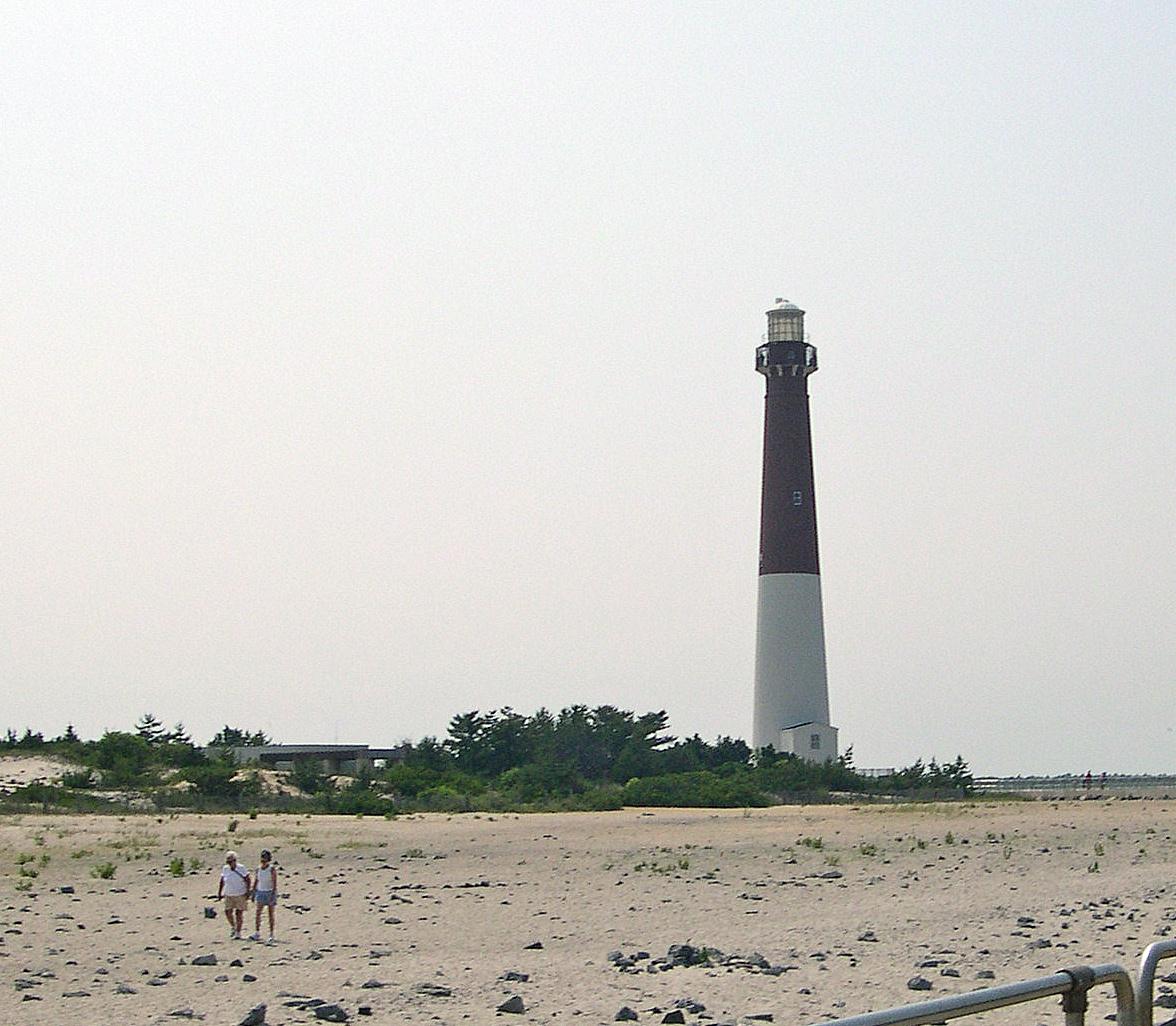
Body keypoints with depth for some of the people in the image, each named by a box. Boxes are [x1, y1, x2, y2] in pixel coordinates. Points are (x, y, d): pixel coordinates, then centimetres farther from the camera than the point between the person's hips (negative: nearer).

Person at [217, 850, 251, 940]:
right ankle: (232, 927, 31)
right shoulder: (225, 869, -1)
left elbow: (248, 880, -6)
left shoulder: (241, 869, -11)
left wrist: (248, 892, -13)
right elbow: (222, 881, 9)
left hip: (240, 895, -4)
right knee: (228, 912, 3)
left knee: (239, 914, -2)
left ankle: (238, 933, 6)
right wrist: (219, 893, 8)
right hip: (228, 895, 4)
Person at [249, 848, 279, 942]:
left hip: (270, 892, -5)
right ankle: (257, 934, -3)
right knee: (258, 913, -4)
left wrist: (273, 894, -23)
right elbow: (255, 881, 11)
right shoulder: (258, 868, 4)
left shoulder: (272, 868, -11)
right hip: (260, 892, 5)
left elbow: (275, 882, -16)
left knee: (271, 914, 1)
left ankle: (271, 935, 6)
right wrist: (253, 894, 9)